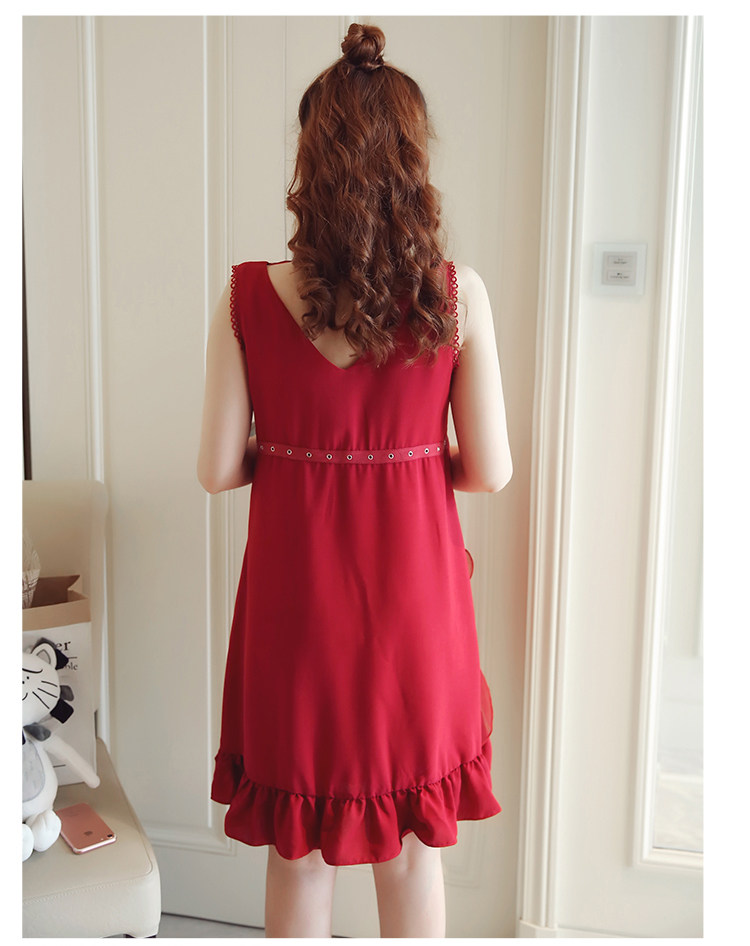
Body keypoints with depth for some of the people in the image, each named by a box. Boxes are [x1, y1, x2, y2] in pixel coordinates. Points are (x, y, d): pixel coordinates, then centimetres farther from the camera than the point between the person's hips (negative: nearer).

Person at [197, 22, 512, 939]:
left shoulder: (248, 296, -10)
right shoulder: (456, 294, -10)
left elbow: (218, 469, -6)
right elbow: (490, 471, -6)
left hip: (295, 596, 0)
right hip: (411, 590, 0)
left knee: (299, 852, 19)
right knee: (412, 853, 20)